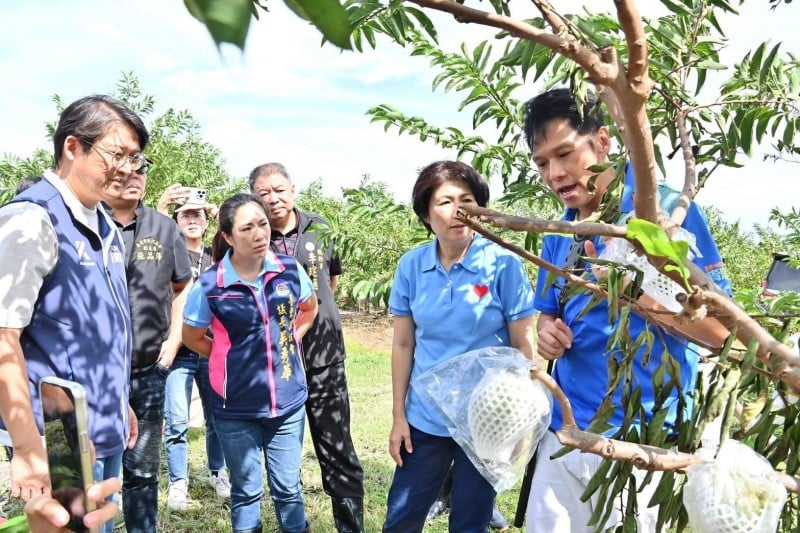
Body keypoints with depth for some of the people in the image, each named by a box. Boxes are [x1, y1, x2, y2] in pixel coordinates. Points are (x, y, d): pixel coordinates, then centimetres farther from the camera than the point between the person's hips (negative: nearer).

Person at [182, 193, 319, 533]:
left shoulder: (289, 270, -6)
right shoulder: (210, 285, -14)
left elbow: (309, 308, 14)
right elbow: (191, 337, 2)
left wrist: (288, 342, 5)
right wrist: (233, 358, 0)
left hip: (288, 400, 2)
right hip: (237, 408, -2)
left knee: (288, 488, 15)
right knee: (247, 491, 15)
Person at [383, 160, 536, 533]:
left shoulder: (503, 264, -13)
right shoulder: (411, 266, -4)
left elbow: (523, 345, -8)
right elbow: (403, 345, 3)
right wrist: (398, 415, 3)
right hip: (425, 418, 3)